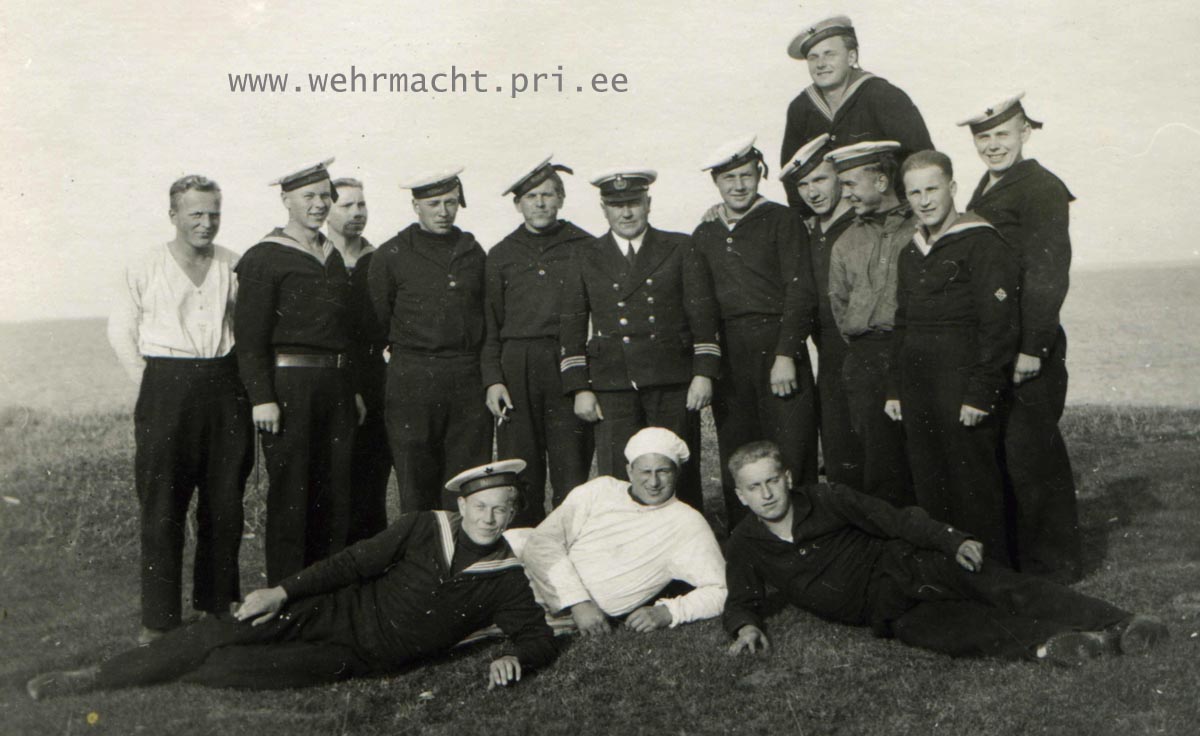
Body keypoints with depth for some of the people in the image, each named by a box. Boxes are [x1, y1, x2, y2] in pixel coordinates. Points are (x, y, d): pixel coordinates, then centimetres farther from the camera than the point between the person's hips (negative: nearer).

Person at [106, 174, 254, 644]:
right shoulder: (144, 268, 1)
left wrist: (241, 379, 6)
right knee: (161, 507, -2)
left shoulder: (234, 266, 8)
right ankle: (159, 618, 8)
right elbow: (121, 330, 7)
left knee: (225, 503, 7)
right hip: (167, 389, -3)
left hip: (225, 388, 3)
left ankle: (218, 605, 21)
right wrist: (148, 383, -1)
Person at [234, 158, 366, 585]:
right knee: (290, 492, -1)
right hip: (288, 385, -6)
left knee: (335, 491, 8)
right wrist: (262, 397, -17)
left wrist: (354, 389, 18)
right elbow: (249, 337, -10)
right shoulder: (263, 258, -5)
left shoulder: (334, 257, 17)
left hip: (336, 385, 7)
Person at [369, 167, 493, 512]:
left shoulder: (473, 251, 12)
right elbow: (377, 319, 7)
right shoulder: (391, 255, 1)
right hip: (413, 378, -3)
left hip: (468, 379, 3)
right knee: (416, 482, 3)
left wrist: (491, 377, 12)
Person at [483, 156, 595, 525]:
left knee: (572, 471, -3)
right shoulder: (501, 255, 14)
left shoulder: (584, 247, 7)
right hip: (516, 369, 2)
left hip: (569, 366, -1)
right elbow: (491, 323, 12)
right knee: (520, 471, 2)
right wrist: (492, 379, 1)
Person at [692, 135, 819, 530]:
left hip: (776, 345, -4)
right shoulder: (705, 234, 16)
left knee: (789, 455, -5)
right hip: (728, 356, 4)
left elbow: (801, 292, -4)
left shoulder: (780, 221, 3)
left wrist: (785, 355, -13)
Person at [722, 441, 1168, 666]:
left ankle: (1118, 626, -28)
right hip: (882, 609, 0)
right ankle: (1044, 645, -47)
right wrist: (747, 628, -15)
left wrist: (952, 540, -16)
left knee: (1002, 588, -22)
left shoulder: (824, 501, 0)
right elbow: (741, 601, 10)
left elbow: (893, 519, -2)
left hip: (905, 563, 1)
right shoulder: (746, 546, 4)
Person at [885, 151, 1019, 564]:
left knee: (975, 489, -1)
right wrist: (894, 388, 14)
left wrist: (980, 393, -17)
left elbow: (999, 326, -13)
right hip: (917, 393, 7)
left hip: (963, 390, -7)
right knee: (929, 492, 11)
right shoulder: (910, 253, 16)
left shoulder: (982, 245, -7)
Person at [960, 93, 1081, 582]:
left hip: (1026, 346, -8)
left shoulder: (1041, 189, -9)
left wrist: (1031, 347, -20)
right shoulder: (986, 190, 18)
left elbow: (1047, 275, -16)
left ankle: (1054, 562, 12)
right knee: (996, 449, 13)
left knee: (1029, 451, -2)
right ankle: (1012, 552, 26)